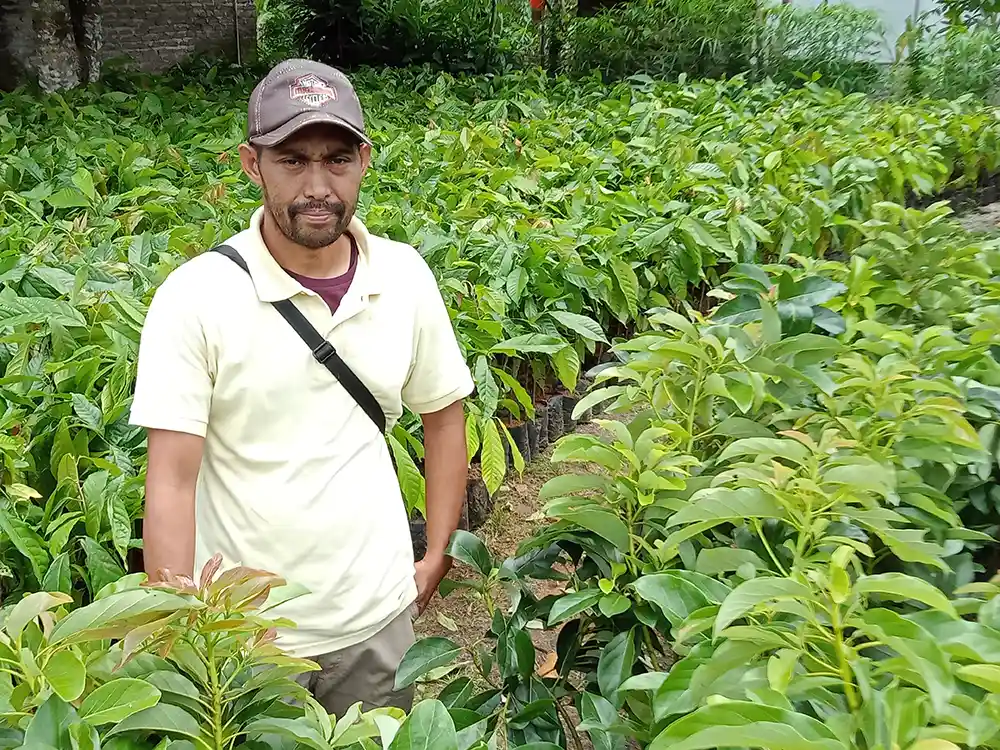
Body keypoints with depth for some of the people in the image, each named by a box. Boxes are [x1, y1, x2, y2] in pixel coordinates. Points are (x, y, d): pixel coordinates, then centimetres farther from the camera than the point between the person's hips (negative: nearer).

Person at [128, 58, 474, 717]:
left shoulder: (405, 277, -6)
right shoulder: (195, 296, -16)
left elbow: (443, 415, 6)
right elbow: (172, 481, -16)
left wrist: (435, 563, 5)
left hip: (378, 619, 3)